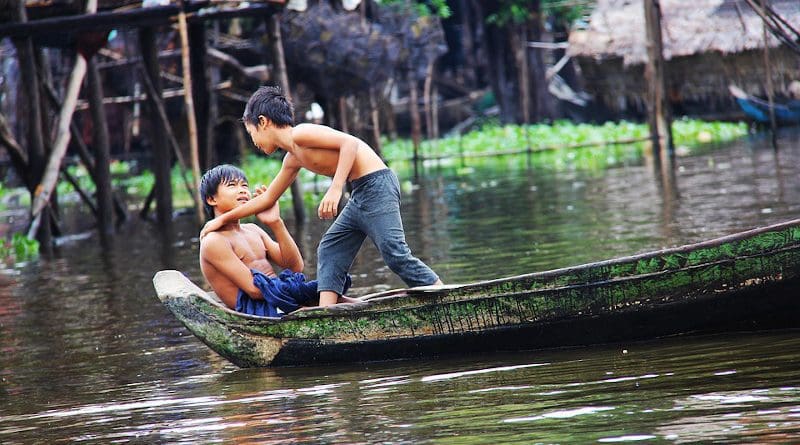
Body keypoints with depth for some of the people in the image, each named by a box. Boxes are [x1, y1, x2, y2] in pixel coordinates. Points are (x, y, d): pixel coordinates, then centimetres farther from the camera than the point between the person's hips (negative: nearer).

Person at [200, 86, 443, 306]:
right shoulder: (293, 159, 19)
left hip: (376, 185, -10)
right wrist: (224, 218, 38)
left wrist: (335, 189, -26)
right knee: (329, 251, 11)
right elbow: (268, 198, 32)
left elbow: (350, 143, -20)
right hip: (360, 196, 10)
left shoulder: (300, 134, -10)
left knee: (395, 253, -18)